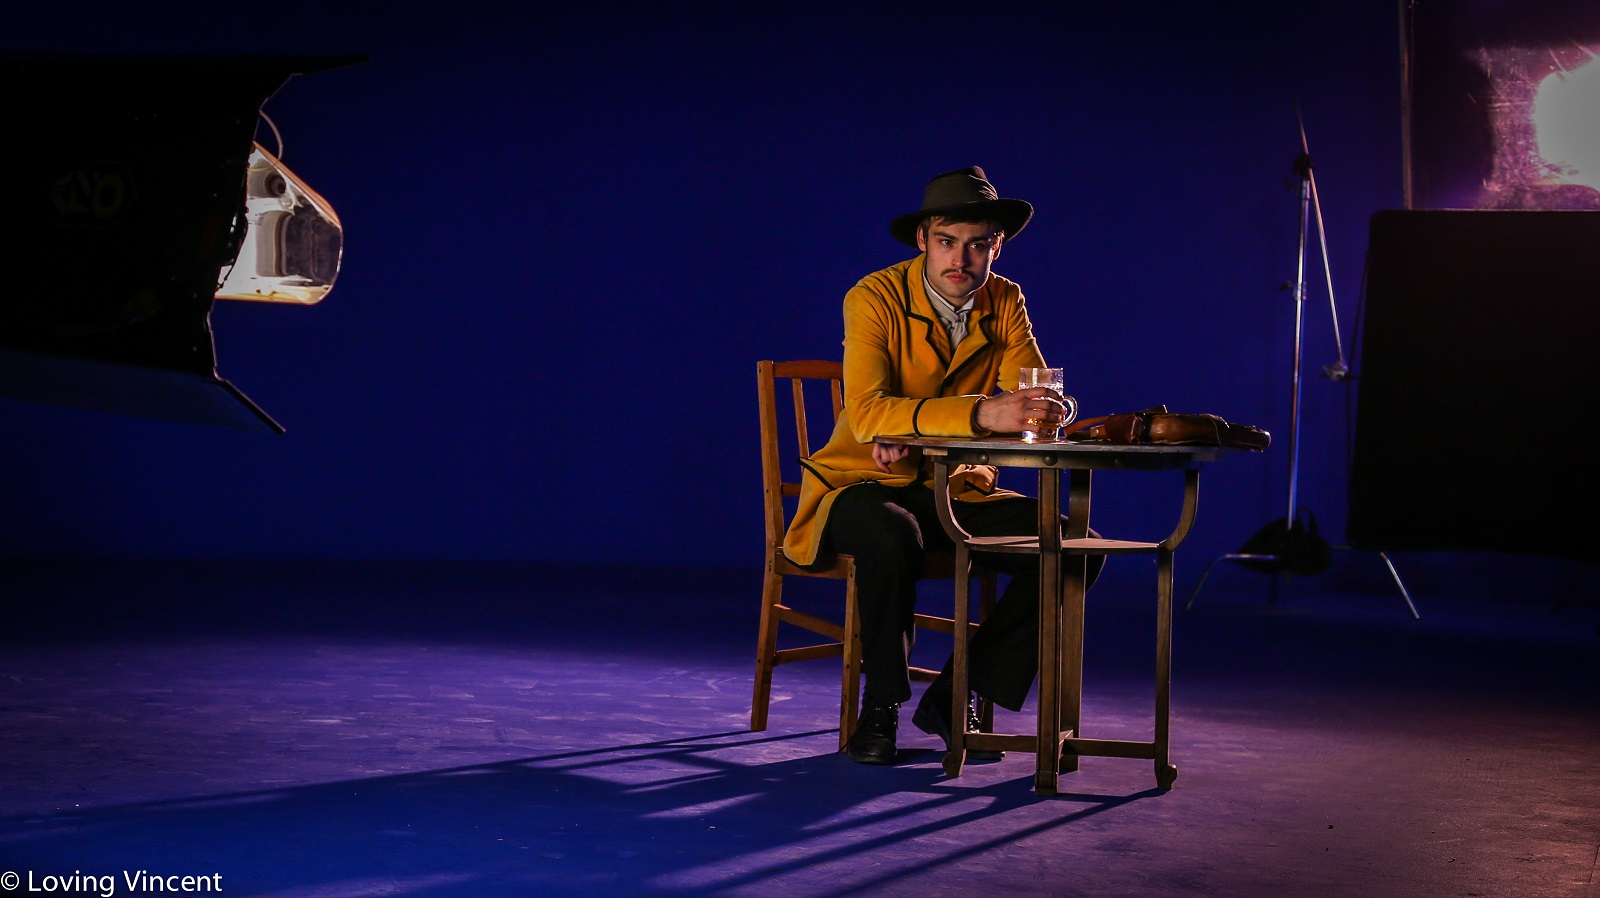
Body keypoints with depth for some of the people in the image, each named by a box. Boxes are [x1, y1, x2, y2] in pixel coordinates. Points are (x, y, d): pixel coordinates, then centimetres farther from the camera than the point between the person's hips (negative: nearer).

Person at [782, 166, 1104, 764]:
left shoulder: (1004, 303, 0)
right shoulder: (874, 299, -15)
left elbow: (1042, 405, -11)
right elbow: (867, 412, -29)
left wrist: (916, 431, -29)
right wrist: (980, 414, -46)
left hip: (957, 490, 5)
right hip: (866, 489, -5)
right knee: (892, 536, -39)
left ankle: (956, 697, -5)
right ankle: (882, 705, -19)